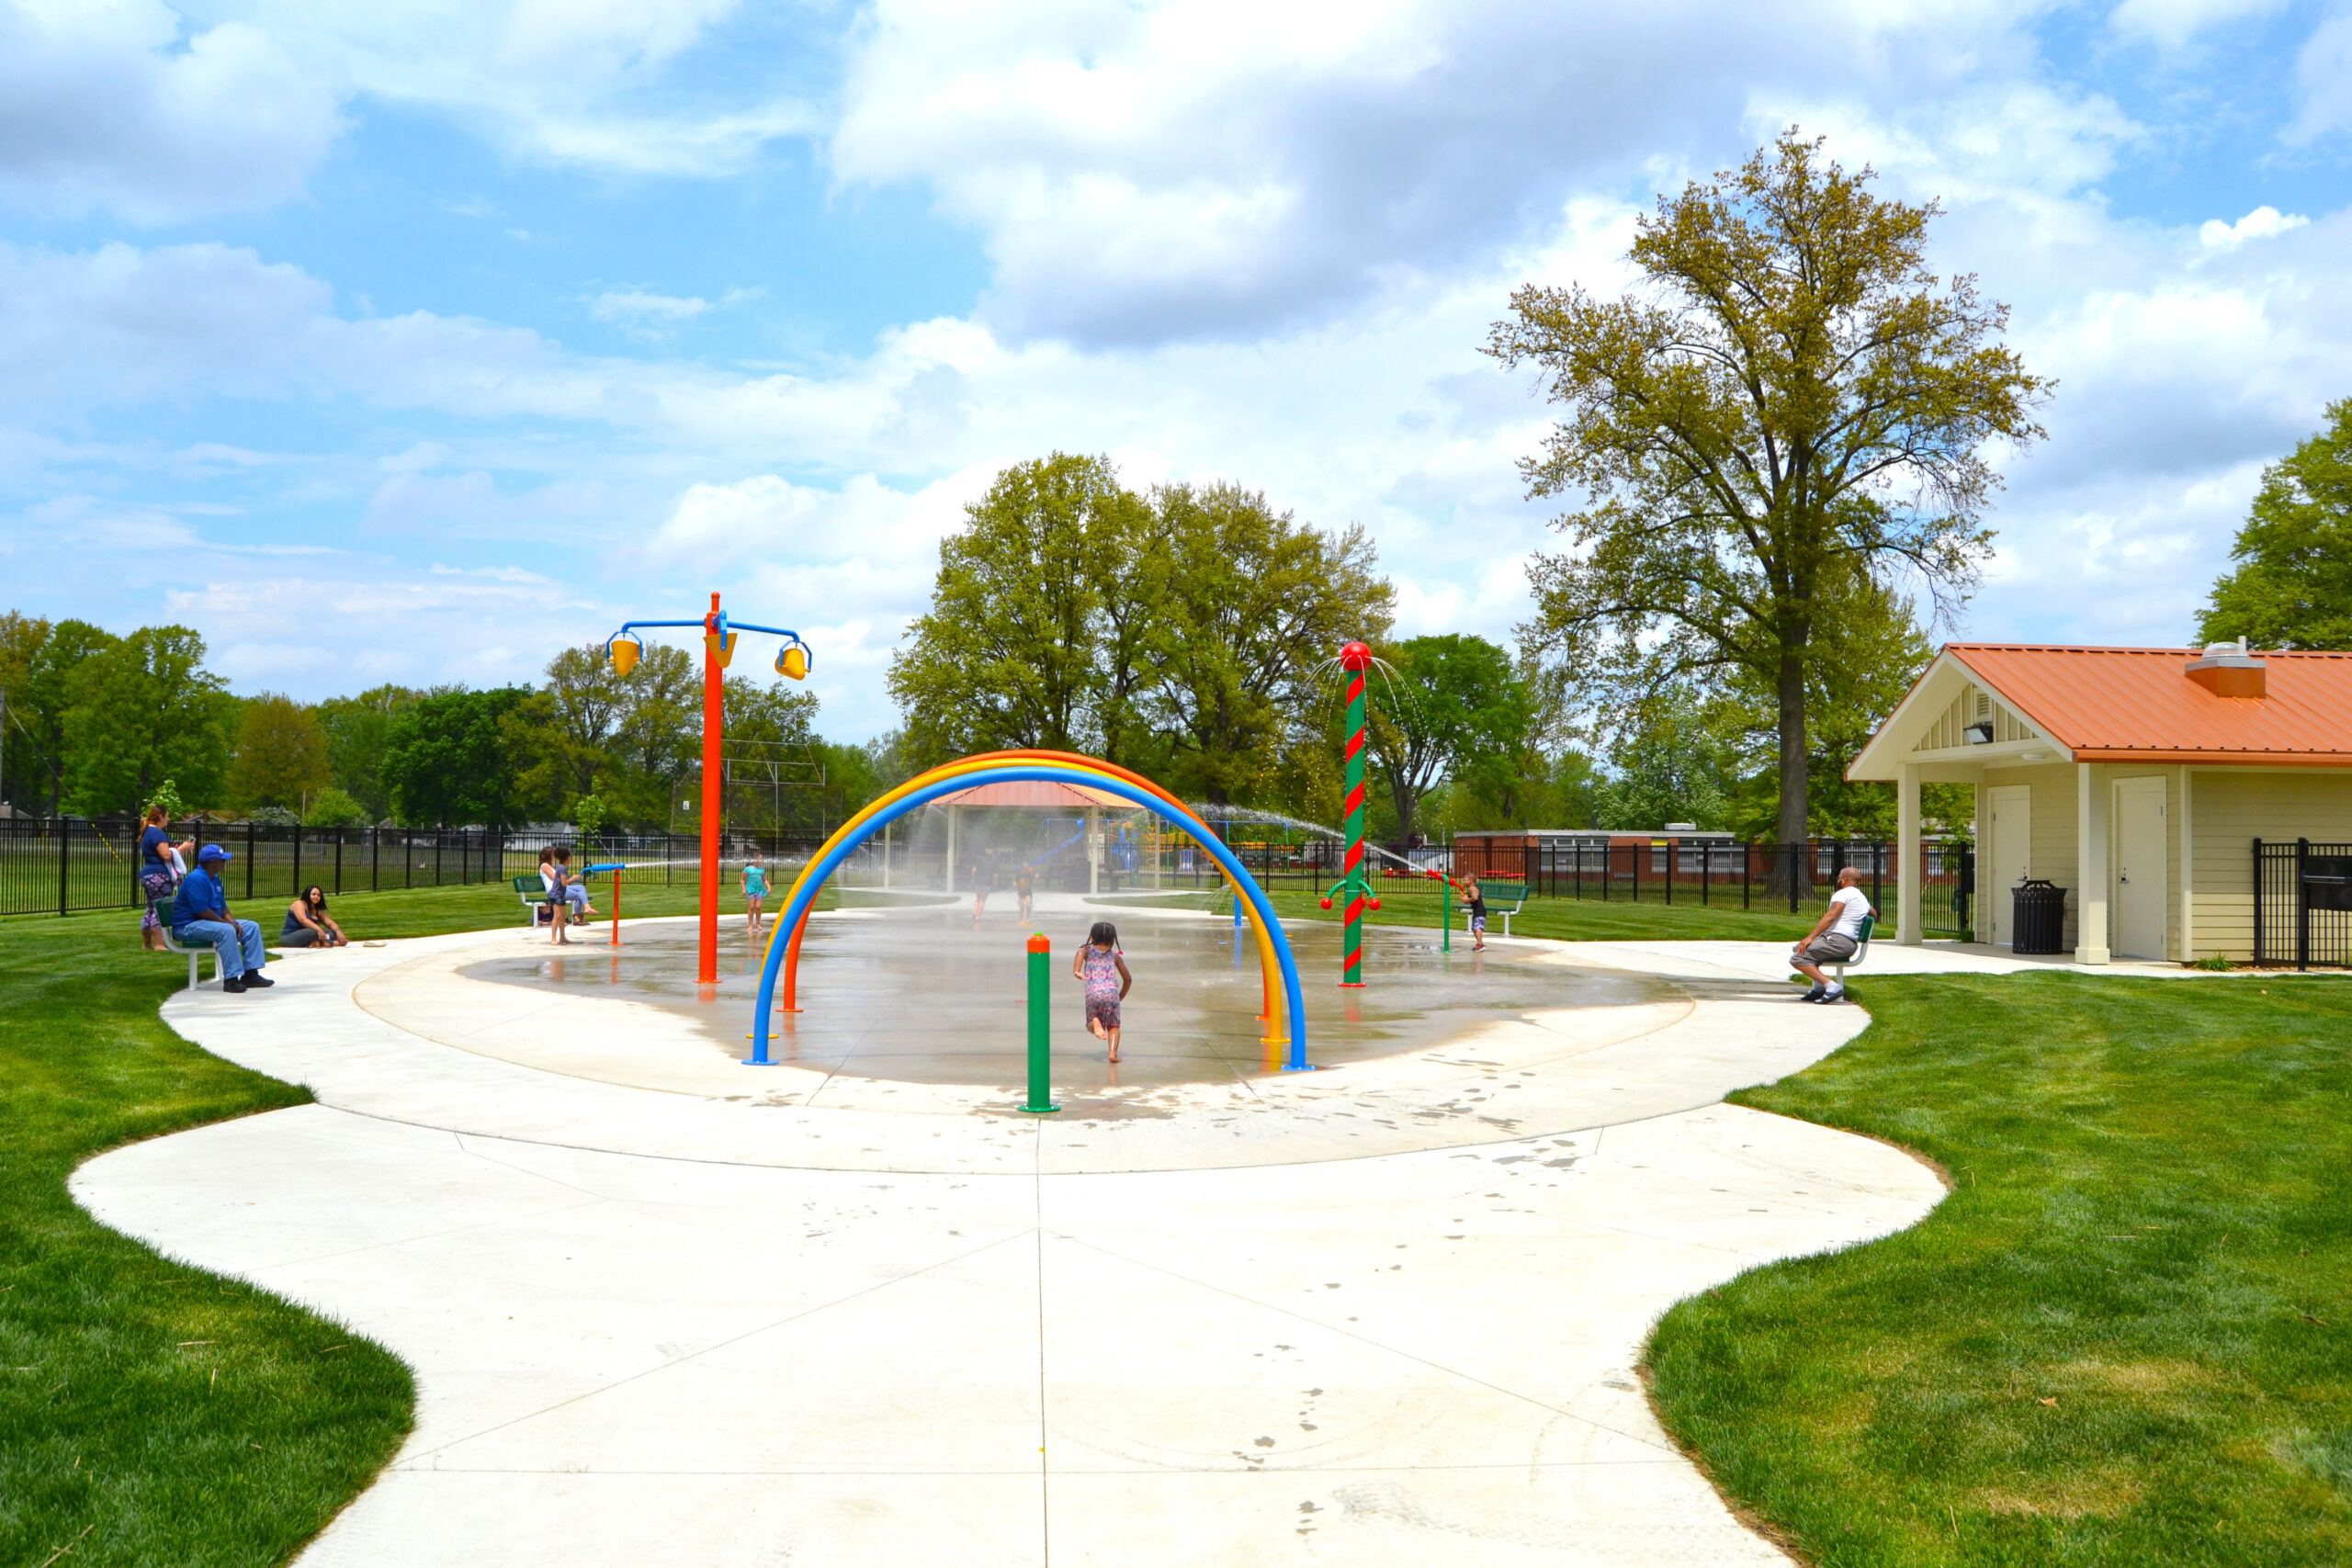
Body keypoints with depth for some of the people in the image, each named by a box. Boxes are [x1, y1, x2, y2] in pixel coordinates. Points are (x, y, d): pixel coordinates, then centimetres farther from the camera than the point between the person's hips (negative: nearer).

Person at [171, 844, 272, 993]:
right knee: (226, 930, -36)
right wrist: (229, 924, -17)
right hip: (188, 926, -11)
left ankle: (250, 975, -1)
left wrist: (233, 923, -3)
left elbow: (222, 907, 17)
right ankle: (231, 979, -36)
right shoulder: (196, 879, -18)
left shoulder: (215, 879, 15)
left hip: (212, 923, 11)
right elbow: (202, 911, -24)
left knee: (252, 927, 3)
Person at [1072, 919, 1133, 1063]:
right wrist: (1121, 996, 41)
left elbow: (1080, 953, -4)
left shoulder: (1088, 950, 22)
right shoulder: (1115, 956, 24)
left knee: (1090, 1026, 15)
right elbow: (1128, 979, 27)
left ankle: (1095, 1023, -20)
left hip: (1093, 992, 0)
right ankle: (1113, 1053, -10)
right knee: (1113, 1025, 13)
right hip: (1111, 992, 0)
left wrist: (1076, 970, -14)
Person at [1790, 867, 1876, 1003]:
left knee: (1797, 959, -18)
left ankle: (1832, 987, -27)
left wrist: (1811, 937, -22)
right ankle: (1818, 986, 9)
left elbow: (1830, 916, -19)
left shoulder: (1843, 893, -6)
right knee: (1797, 949, 23)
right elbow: (1873, 913, 47)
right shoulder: (1863, 898, 24)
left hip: (1838, 939, -10)